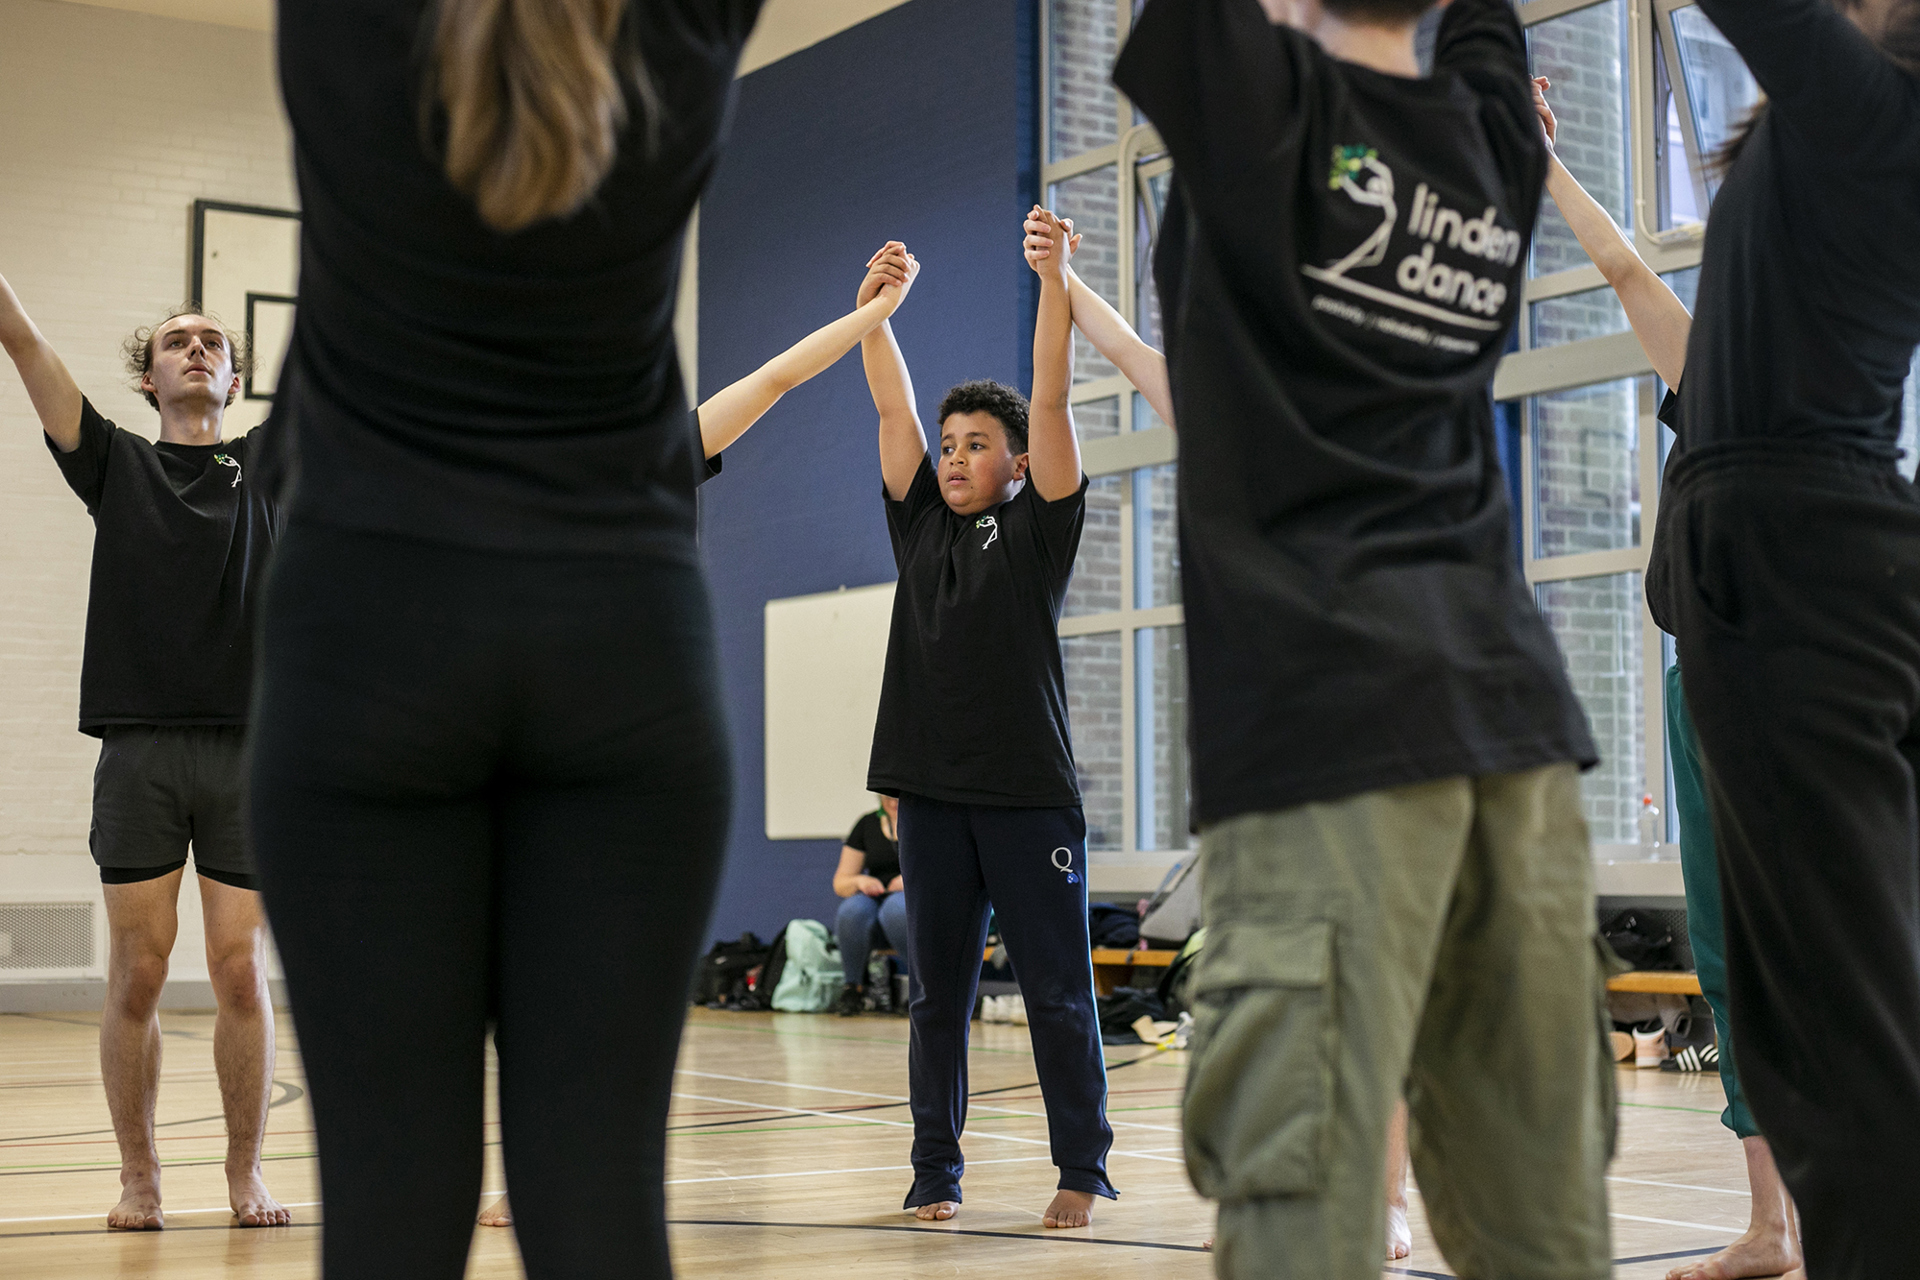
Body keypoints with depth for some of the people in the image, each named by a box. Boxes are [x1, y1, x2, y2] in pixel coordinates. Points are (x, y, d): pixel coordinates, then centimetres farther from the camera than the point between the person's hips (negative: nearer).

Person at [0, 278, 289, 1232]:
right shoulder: (116, 464, 13)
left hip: (247, 748, 0)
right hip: (138, 749, 0)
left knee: (242, 971, 1)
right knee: (137, 973, 0)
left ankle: (246, 1171, 12)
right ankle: (138, 1174, 12)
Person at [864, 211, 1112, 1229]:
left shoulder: (1037, 527, 3)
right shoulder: (919, 523, 14)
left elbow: (1051, 397, -5)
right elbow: (891, 406, 13)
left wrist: (1052, 276, -10)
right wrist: (873, 306, 6)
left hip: (1029, 792, -4)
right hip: (932, 790, 4)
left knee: (1058, 993, 0)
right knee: (936, 995, 8)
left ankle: (1081, 1170, 8)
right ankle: (935, 1169, 15)